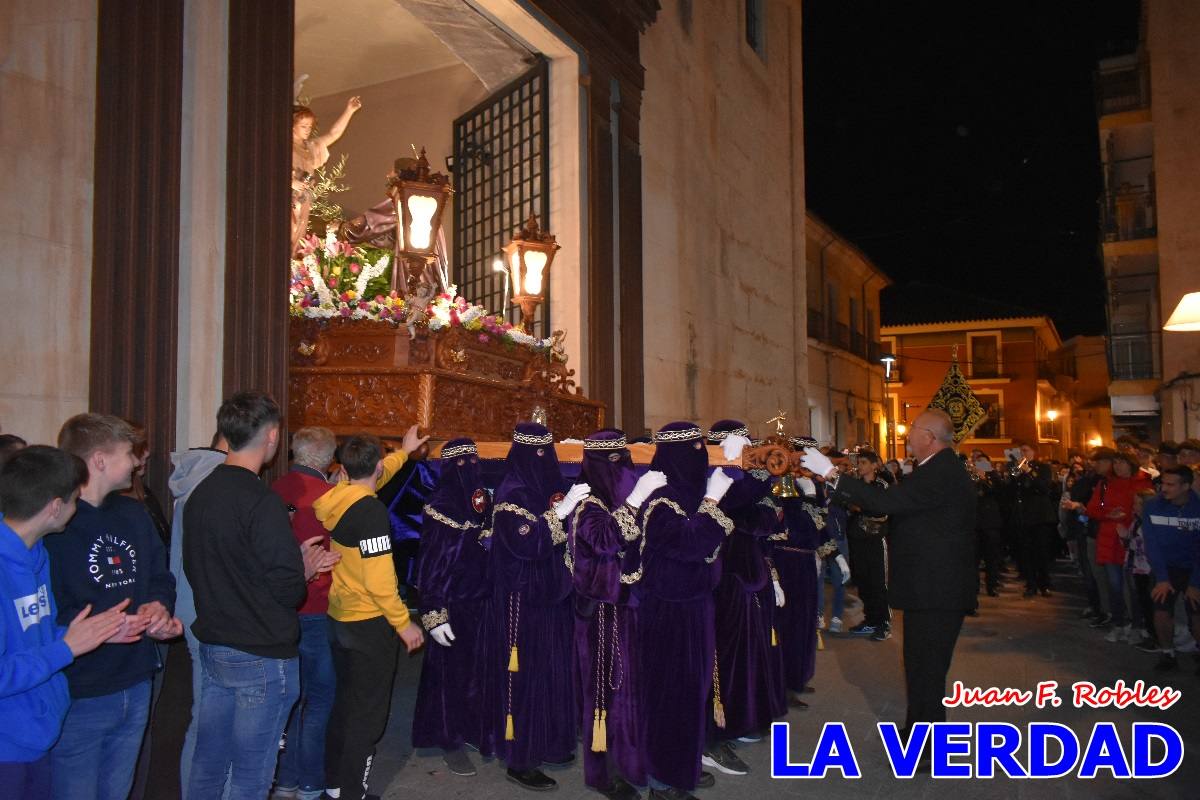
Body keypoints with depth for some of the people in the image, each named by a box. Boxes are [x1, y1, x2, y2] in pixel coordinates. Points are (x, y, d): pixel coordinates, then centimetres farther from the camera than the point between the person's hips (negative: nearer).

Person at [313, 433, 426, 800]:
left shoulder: (335, 499, 0)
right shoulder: (372, 511, -23)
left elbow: (368, 480, 23)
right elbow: (379, 580, -24)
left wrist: (404, 451, 33)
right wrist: (403, 622, -13)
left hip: (338, 618, 9)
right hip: (370, 624, -8)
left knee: (345, 702, 22)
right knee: (368, 714, 4)